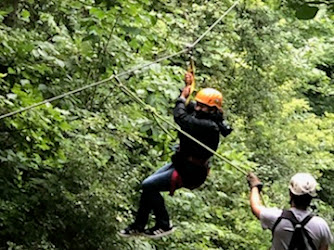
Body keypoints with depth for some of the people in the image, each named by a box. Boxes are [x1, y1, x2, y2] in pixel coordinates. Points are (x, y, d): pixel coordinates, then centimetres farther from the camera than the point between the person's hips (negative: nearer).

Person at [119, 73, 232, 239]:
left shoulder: (209, 126, -27)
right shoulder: (202, 117, 2)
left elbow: (181, 118, -32)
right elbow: (188, 107, 21)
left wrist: (182, 98, -16)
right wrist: (188, 87, 7)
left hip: (189, 172, -10)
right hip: (180, 164, 10)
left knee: (149, 186, -14)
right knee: (148, 185, 12)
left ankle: (164, 225, -1)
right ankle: (139, 225, 23)